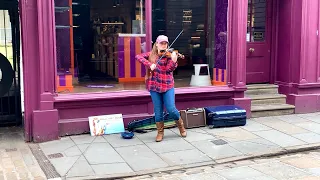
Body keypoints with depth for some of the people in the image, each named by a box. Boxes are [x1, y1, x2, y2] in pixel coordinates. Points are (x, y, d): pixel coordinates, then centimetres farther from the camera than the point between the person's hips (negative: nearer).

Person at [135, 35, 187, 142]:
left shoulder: (169, 55, 2)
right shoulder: (151, 54, 8)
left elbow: (169, 69, -12)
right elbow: (138, 57, -5)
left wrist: (173, 61, -31)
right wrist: (149, 64, -18)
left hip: (167, 85, -2)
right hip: (154, 86, 2)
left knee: (171, 109, -6)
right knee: (158, 111, 5)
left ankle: (181, 126, 20)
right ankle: (160, 132, 22)